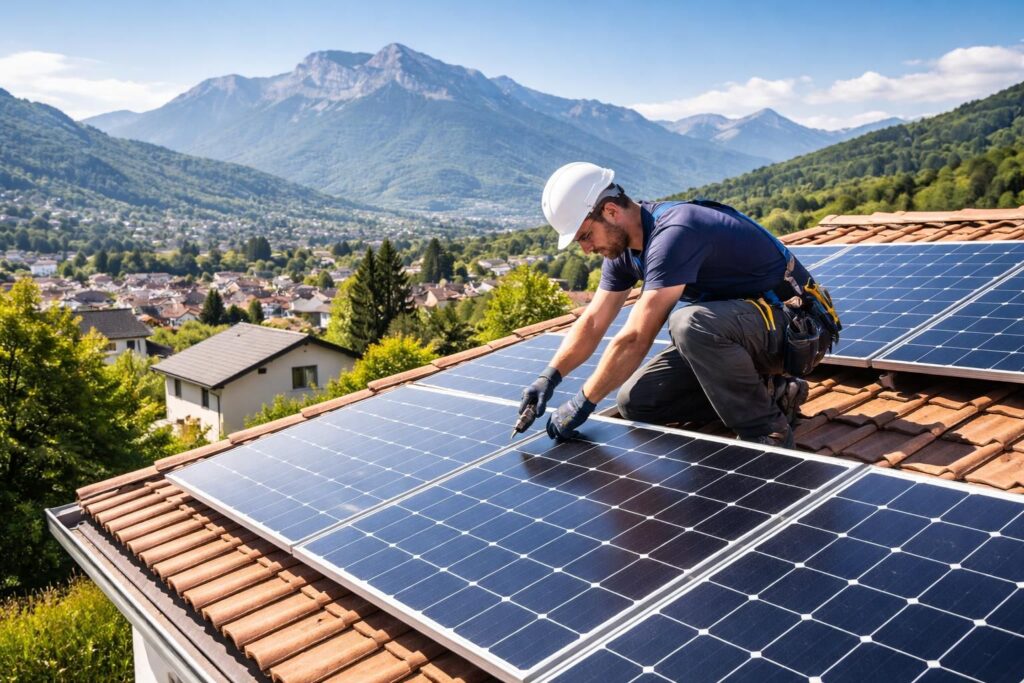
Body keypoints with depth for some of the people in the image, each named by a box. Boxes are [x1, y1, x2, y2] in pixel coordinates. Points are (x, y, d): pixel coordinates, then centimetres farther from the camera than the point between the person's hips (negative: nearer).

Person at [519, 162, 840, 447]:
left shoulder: (673, 233, -29)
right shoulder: (623, 245, 1)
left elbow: (635, 341, -31)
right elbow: (591, 323, 7)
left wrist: (582, 403, -22)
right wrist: (549, 377, -7)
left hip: (798, 328, -9)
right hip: (731, 331, 9)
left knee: (690, 322, -39)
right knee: (635, 402, 0)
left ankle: (768, 433, -17)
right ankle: (767, 391, 7)